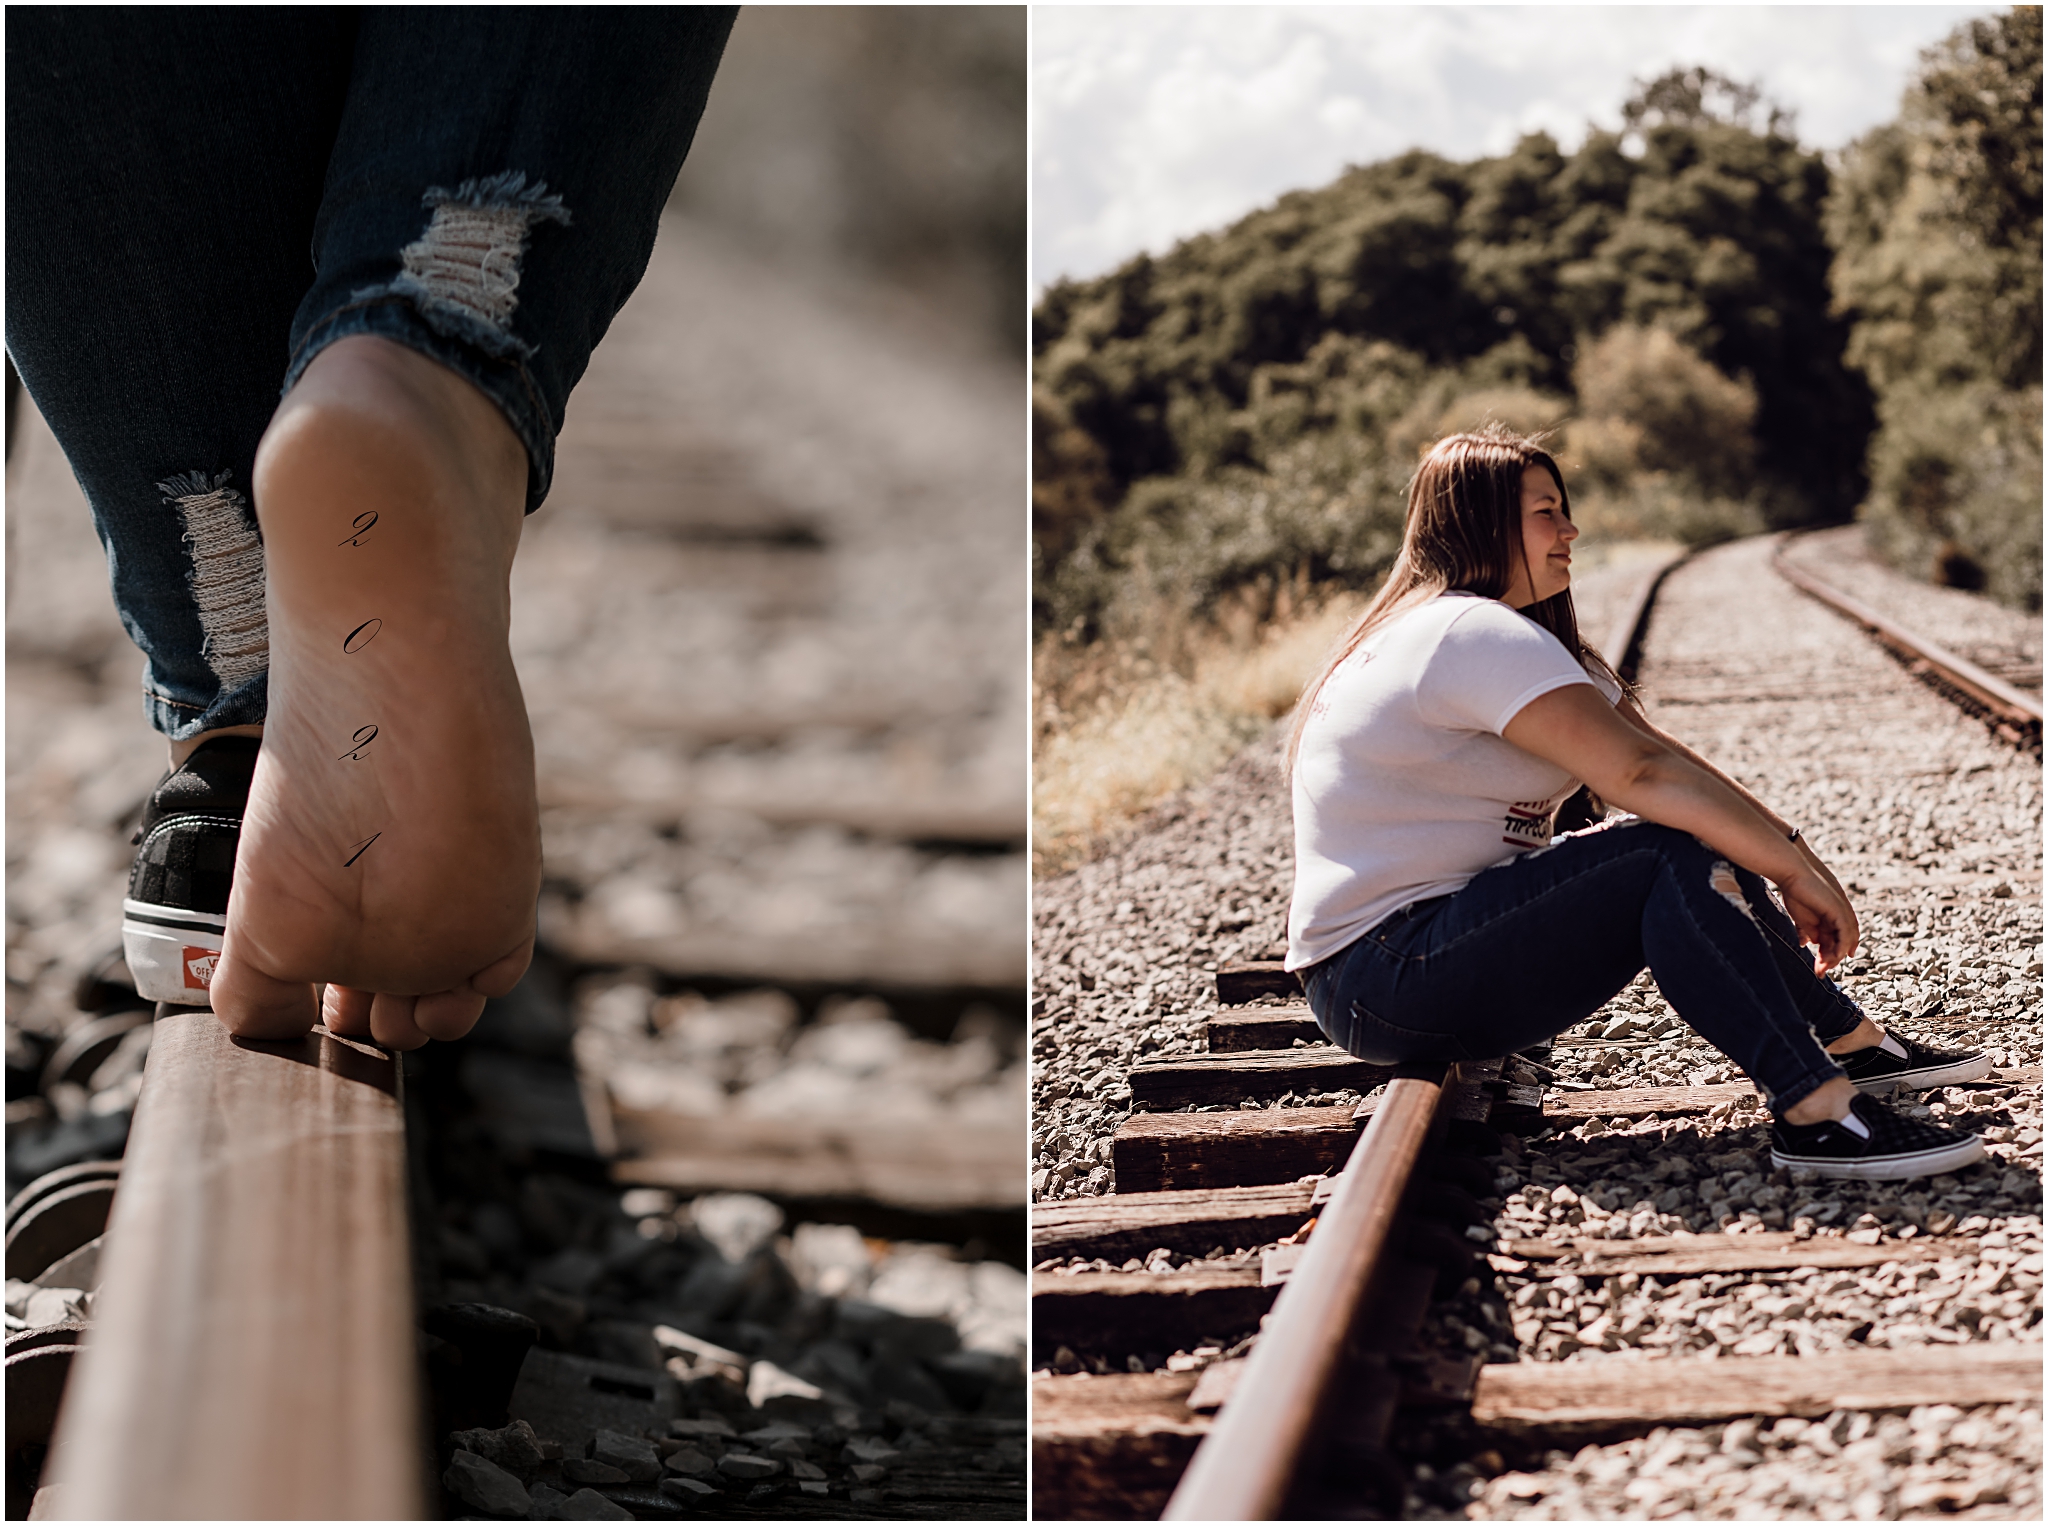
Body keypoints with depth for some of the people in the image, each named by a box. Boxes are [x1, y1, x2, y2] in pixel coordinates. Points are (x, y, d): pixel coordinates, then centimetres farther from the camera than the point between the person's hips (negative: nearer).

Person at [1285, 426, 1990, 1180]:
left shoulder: (1505, 636, 17)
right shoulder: (1474, 635, -18)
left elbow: (1660, 755, 9)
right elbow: (1641, 773, -25)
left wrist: (1789, 852, 0)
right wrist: (1795, 867, -20)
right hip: (1380, 975, -10)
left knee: (1702, 842, 8)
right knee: (1673, 857, -22)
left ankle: (1852, 1042, 14)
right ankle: (1815, 1109, -27)